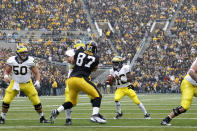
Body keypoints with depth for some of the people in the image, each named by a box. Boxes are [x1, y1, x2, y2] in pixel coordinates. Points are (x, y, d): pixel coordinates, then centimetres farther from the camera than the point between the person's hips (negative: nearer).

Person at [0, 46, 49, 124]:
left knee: (36, 101, -4)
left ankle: (42, 118, 16)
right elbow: (7, 71, 4)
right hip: (15, 83, 1)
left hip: (27, 84, 0)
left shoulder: (30, 61, -13)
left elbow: (36, 73, -4)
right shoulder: (12, 61, -10)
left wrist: (37, 81, -20)